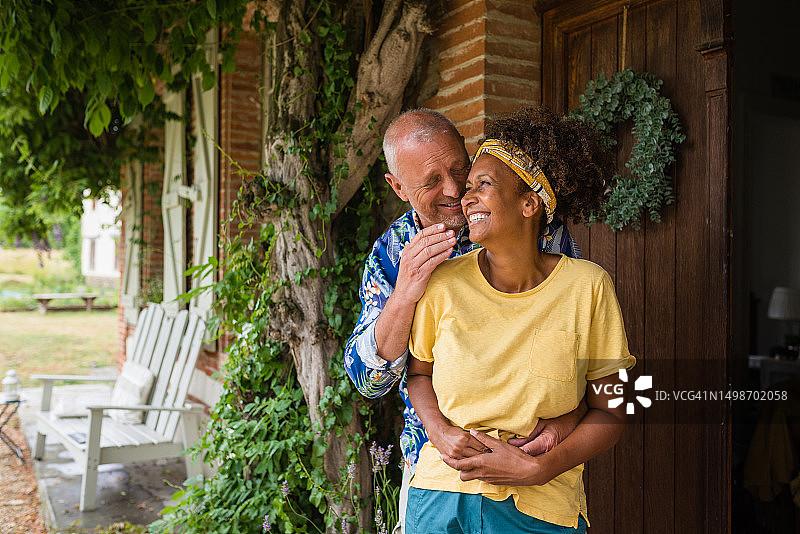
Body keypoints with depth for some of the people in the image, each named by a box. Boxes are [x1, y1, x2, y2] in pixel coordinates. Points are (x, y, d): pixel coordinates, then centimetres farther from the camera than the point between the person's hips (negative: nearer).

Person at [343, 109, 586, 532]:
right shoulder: (389, 252, -4)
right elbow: (367, 379, -11)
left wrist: (569, 417, -26)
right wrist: (403, 295, -28)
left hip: (532, 463, -1)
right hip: (433, 465, 2)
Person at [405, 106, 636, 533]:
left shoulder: (587, 287, -10)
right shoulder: (443, 283, -8)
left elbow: (610, 413, -4)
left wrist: (538, 469, -16)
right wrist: (442, 435, -10)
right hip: (441, 496, 1)